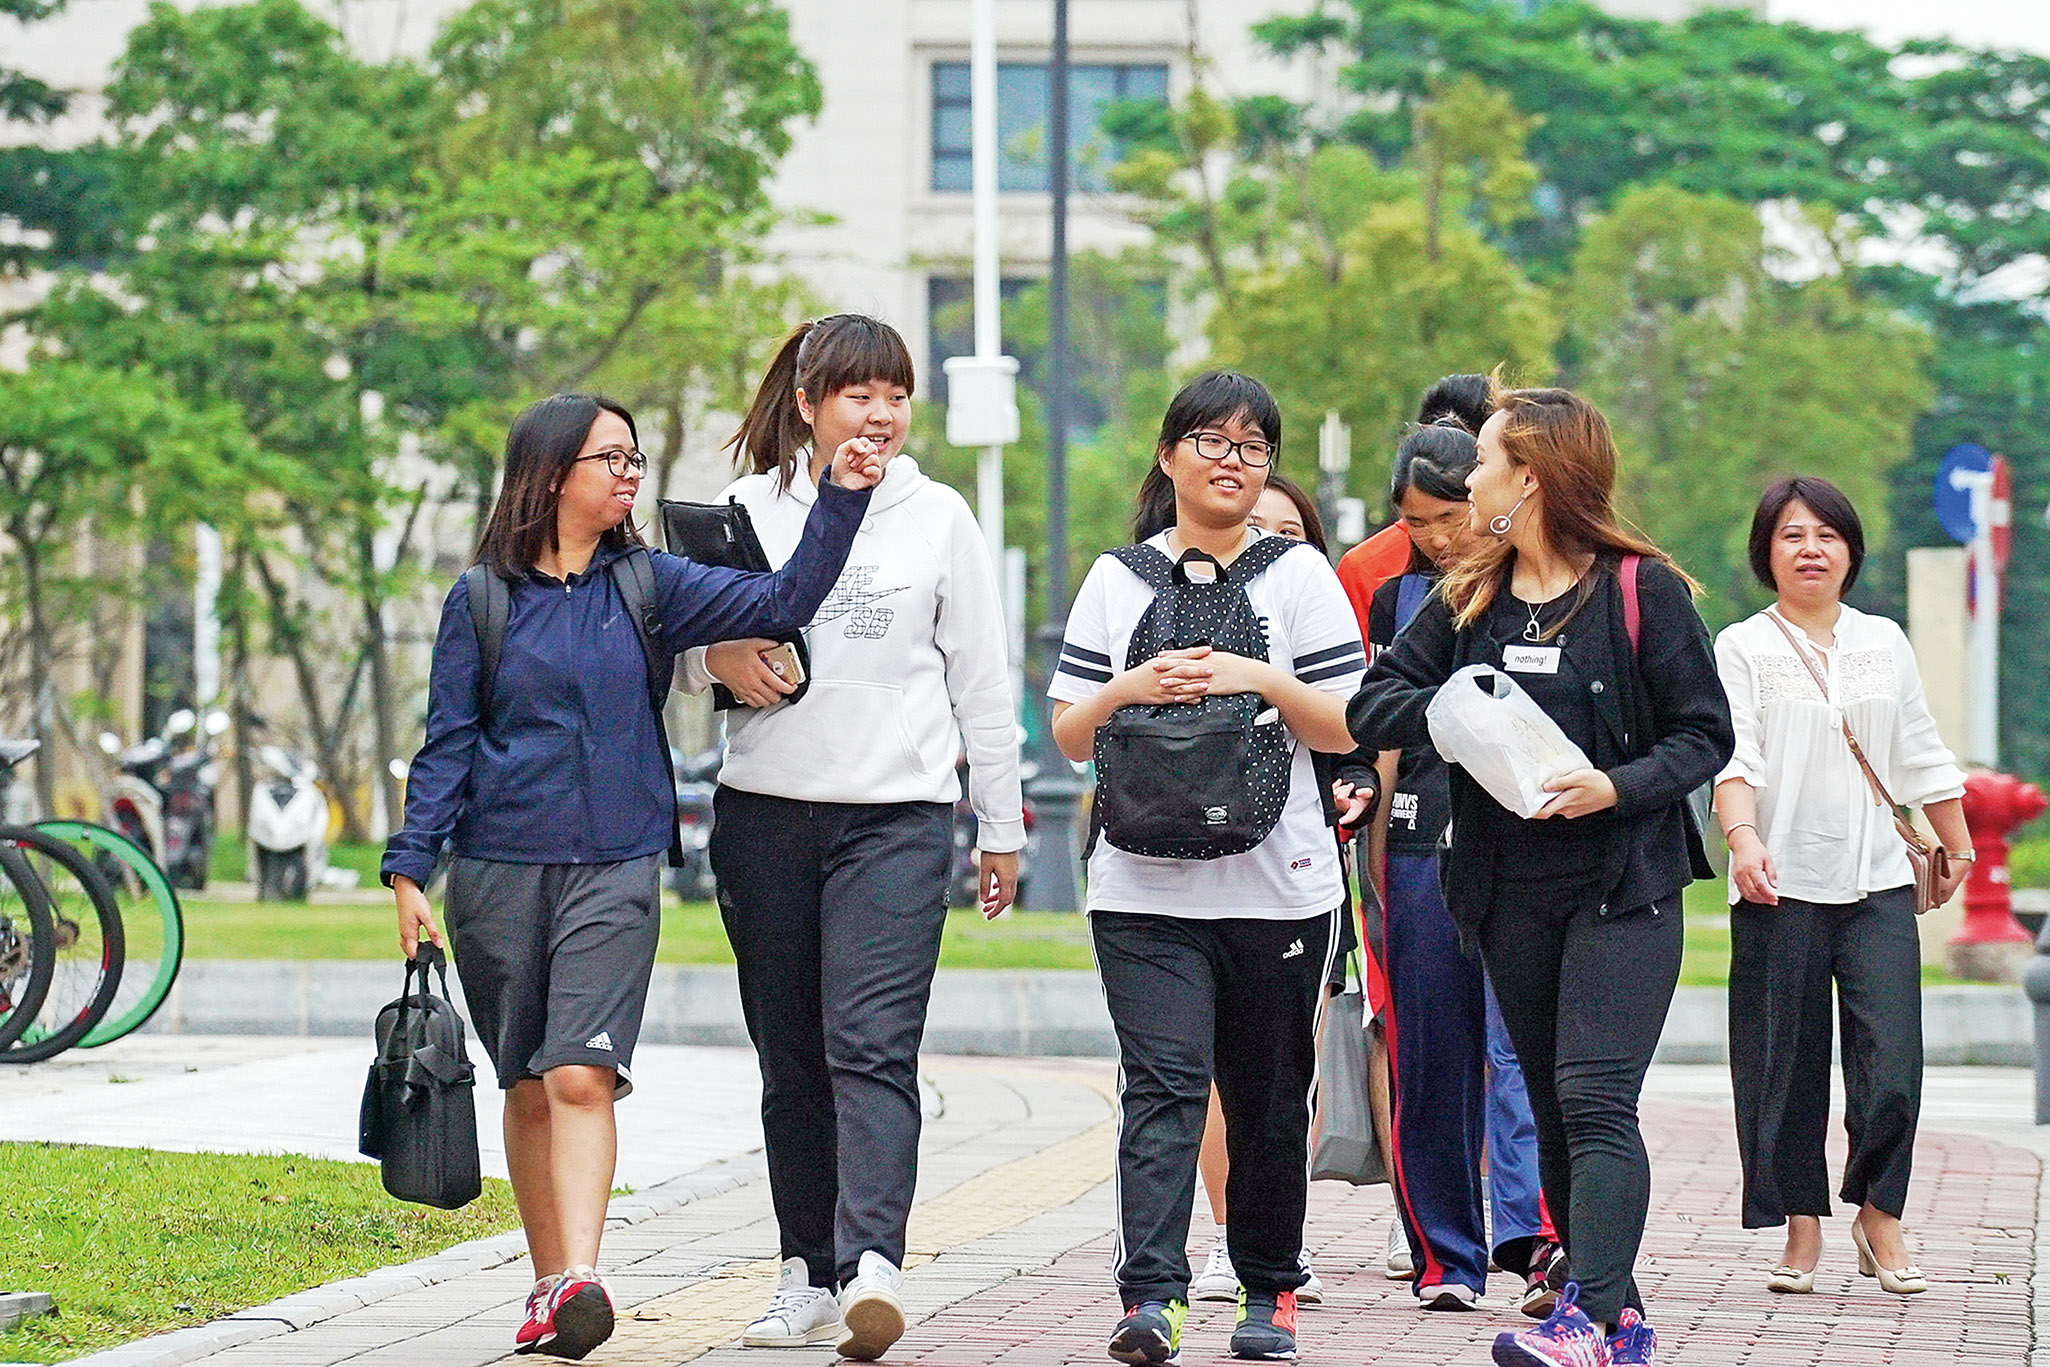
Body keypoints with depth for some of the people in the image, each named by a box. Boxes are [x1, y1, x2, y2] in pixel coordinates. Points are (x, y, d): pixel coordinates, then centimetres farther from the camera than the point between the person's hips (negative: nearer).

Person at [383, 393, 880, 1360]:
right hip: (498, 871, 1)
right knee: (527, 1086, 7)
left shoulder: (647, 585, 8)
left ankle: (579, 1280, -26)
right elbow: (447, 743, 4)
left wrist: (841, 499, -12)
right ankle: (547, 1289, 16)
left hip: (615, 871, 0)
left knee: (582, 1076, -16)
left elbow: (780, 601, -2)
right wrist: (409, 869, -3)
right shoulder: (483, 599, 5)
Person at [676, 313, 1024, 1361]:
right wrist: (718, 660, -10)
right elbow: (681, 644, 14)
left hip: (897, 816, -2)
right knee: (790, 1058, 7)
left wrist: (1002, 826, 9)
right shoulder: (748, 507, 8)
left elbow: (982, 680, 9)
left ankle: (871, 1264, -28)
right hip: (765, 812, 2)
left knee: (873, 1047, -16)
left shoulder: (937, 516, 6)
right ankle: (808, 1272, 16)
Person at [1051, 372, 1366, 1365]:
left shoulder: (1300, 576, 7)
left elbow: (1345, 728, 2)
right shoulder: (1117, 580, 10)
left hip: (1280, 884, 0)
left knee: (1269, 1099, 8)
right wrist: (1131, 688, -9)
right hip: (1145, 887, 0)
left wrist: (1260, 680, -13)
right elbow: (1070, 734, 9)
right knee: (1162, 1086, -13)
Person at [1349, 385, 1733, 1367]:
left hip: (1622, 887, -6)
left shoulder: (1642, 590, -5)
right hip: (1508, 891, 6)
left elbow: (1705, 734, -4)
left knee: (1595, 1101, -16)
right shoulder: (1469, 599, 10)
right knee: (1553, 1111, 8)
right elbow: (1372, 705, 5)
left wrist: (1617, 787, -20)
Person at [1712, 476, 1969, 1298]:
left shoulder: (1884, 644, 13)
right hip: (1780, 888, -2)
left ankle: (1879, 1220, 9)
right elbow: (1733, 756, -11)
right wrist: (1743, 837, -27)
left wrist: (1958, 847, 25)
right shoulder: (1743, 648, 1)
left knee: (1891, 1062, -7)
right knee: (1787, 1066, 1)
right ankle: (1802, 1228, 12)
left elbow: (1923, 759, 21)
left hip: (1878, 881, 2)